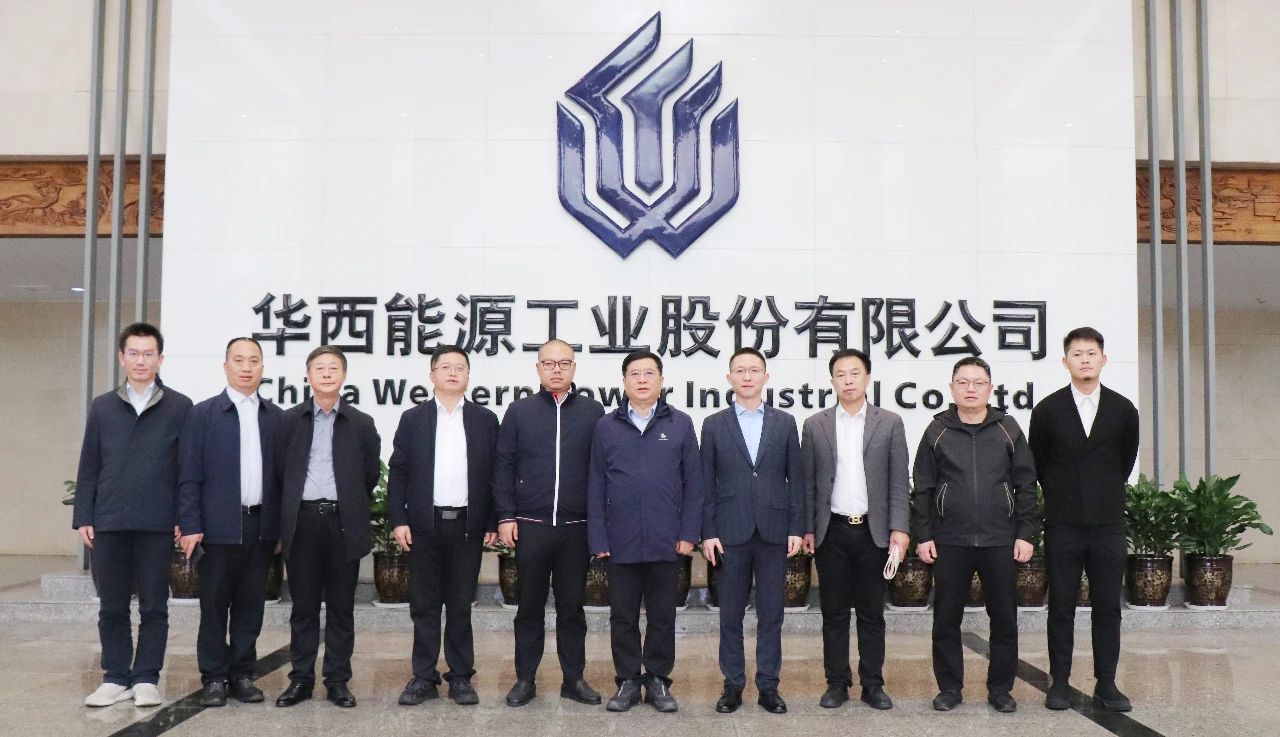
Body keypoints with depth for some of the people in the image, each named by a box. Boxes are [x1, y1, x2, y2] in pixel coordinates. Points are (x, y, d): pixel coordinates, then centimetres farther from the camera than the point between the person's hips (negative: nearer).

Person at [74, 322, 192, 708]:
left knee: (154, 606, 4)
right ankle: (116, 678, 18)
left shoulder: (180, 408, 2)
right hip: (109, 523, 3)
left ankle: (146, 679, 14)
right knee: (112, 606, 8)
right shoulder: (102, 407, 10)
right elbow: (89, 467, 10)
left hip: (157, 524, -2)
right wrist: (83, 517, 4)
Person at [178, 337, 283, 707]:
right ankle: (214, 677, 14)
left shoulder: (276, 417, 9)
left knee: (250, 605, 8)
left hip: (261, 525, 3)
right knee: (214, 605, 4)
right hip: (219, 525, -2)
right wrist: (190, 526, -10)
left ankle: (242, 674, 18)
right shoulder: (203, 413, 1)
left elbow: (280, 474, 8)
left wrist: (280, 526, 4)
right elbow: (189, 475, -2)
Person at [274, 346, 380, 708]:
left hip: (343, 522, 0)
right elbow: (279, 471, 8)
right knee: (303, 606, 7)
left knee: (341, 607, 5)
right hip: (302, 520, 0)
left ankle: (338, 680, 13)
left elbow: (370, 475, 9)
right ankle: (301, 678, 16)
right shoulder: (289, 420, 6)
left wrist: (349, 505, 10)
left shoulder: (361, 424, 6)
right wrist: (287, 515, 8)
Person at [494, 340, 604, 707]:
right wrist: (505, 517, -2)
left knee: (572, 606, 10)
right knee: (530, 606, 10)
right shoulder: (519, 411, 4)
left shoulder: (593, 412, 4)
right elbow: (503, 468, 3)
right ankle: (525, 678, 20)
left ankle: (574, 678, 21)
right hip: (530, 526, 0)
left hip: (576, 527, 0)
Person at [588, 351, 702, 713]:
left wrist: (689, 533, -3)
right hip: (621, 542, 1)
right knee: (623, 616, 9)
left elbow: (693, 482, 3)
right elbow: (596, 486, 4)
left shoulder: (680, 424, 4)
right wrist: (598, 538, -1)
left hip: (666, 542, 0)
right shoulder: (606, 426, 5)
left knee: (662, 615, 9)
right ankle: (627, 681, 21)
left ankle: (658, 680, 22)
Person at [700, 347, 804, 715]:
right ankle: (733, 684, 17)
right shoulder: (714, 425, 4)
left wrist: (796, 529, -1)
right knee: (730, 615, 7)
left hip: (773, 532, 1)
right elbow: (707, 483, 2)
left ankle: (768, 685, 16)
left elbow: (795, 479, 5)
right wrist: (708, 533, -4)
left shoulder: (785, 423, 6)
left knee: (771, 615, 6)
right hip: (730, 532, 0)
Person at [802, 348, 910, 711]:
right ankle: (837, 683, 17)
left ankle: (873, 684, 17)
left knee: (871, 613, 7)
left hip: (873, 531, 0)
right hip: (831, 531, 1)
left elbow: (899, 482, 1)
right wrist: (806, 528, 2)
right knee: (834, 612, 7)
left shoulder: (890, 423, 3)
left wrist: (899, 528, -7)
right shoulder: (815, 425, 5)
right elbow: (808, 484, 6)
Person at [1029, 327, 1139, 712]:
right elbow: (1037, 462, 10)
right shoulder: (1047, 410, 0)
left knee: (1107, 607, 4)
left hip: (1108, 522, 1)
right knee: (1061, 606, 3)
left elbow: (1127, 459, 17)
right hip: (1063, 524, -1)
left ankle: (1106, 684, 13)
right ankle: (1060, 683, 11)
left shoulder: (1123, 409, 4)